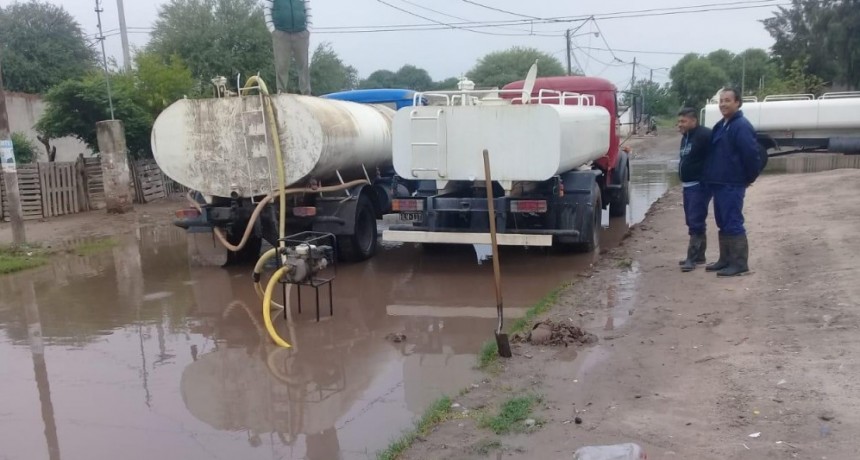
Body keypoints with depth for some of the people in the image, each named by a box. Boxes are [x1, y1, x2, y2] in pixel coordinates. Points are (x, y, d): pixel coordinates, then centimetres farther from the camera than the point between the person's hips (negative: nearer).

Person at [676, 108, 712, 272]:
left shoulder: (704, 135, -14)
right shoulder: (685, 138, 17)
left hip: (700, 185, -10)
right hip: (688, 185, 10)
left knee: (696, 222, -10)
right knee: (692, 222, 14)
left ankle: (692, 257, -8)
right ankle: (699, 255, 23)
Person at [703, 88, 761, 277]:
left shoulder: (742, 126, -15)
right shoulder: (721, 125, 15)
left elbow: (752, 154, -19)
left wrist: (749, 178, -9)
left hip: (732, 185, -10)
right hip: (719, 183, 10)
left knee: (733, 224, -8)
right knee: (723, 223, 14)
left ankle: (740, 264, -3)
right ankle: (725, 260, 23)